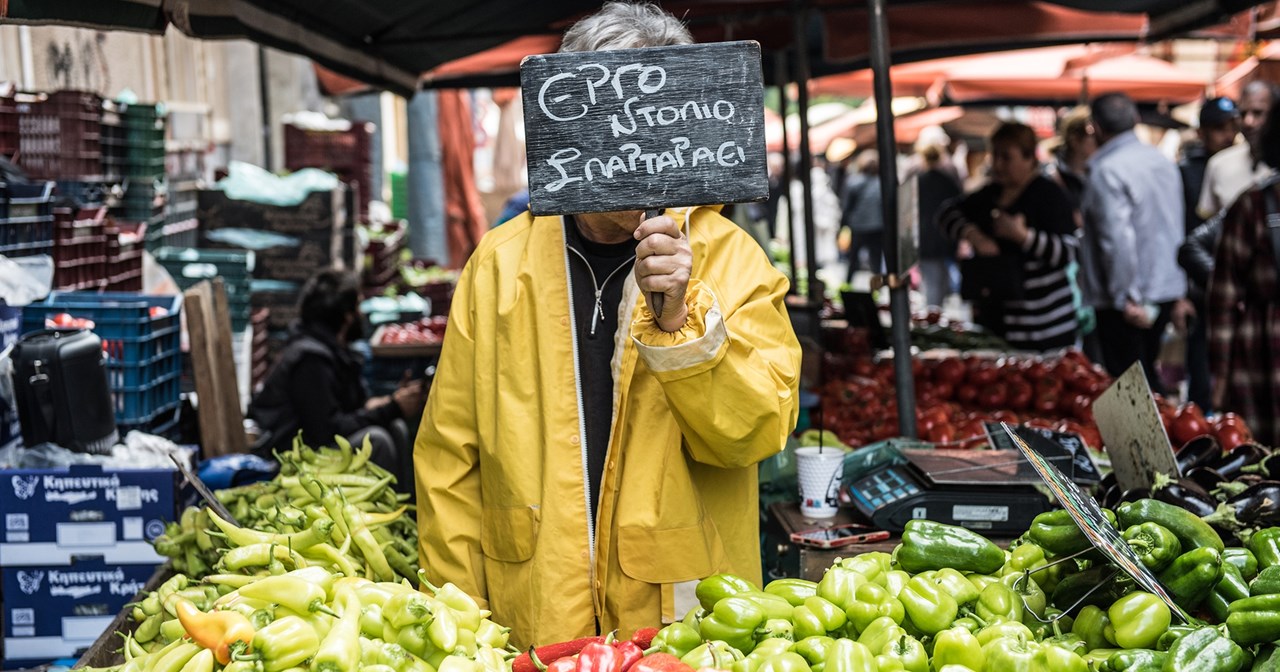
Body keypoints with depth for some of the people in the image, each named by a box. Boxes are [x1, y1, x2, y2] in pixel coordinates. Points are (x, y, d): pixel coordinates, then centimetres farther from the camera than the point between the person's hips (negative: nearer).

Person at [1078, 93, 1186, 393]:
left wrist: (1126, 298, -19)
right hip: (1168, 288, 8)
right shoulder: (1164, 162, 11)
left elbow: (1117, 237, -24)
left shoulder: (1107, 171, -17)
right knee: (1146, 374, 20)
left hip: (1127, 303, -8)